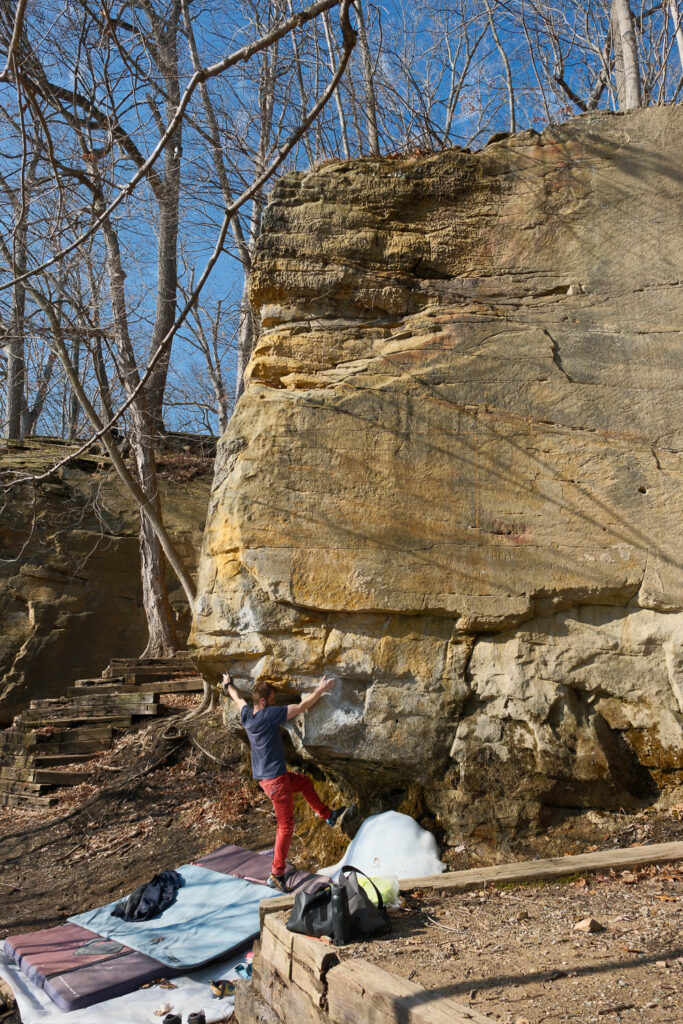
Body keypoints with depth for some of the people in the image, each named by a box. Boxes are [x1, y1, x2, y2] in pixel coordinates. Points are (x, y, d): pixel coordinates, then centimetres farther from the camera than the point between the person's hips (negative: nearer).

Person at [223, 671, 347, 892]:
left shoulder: (246, 715, 2)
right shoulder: (270, 714, -20)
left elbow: (237, 698, 23)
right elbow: (302, 706, -16)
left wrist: (228, 684, 42)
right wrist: (321, 690, -7)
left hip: (263, 777, 9)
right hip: (275, 778, -9)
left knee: (304, 781, 28)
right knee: (286, 826, 0)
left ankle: (327, 814, 42)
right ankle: (277, 874, 4)